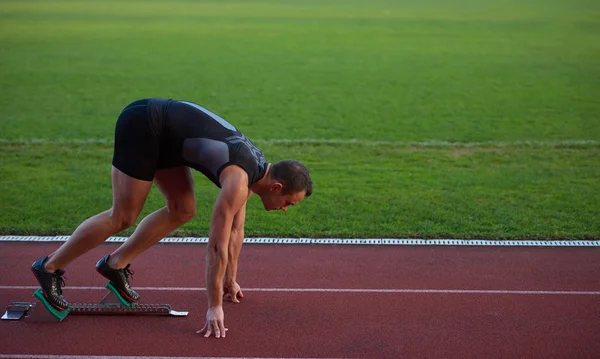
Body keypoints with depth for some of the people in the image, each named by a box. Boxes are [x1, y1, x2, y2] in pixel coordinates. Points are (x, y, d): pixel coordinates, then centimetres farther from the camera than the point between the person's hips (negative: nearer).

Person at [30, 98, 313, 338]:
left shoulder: (253, 167, 5)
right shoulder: (239, 180, -22)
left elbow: (235, 229, 17)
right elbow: (217, 245, -22)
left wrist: (230, 280, 24)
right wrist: (214, 307, -17)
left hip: (162, 129, 9)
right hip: (142, 125, -9)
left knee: (183, 211, 8)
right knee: (123, 217, -6)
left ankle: (116, 264, 17)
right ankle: (50, 267, 7)